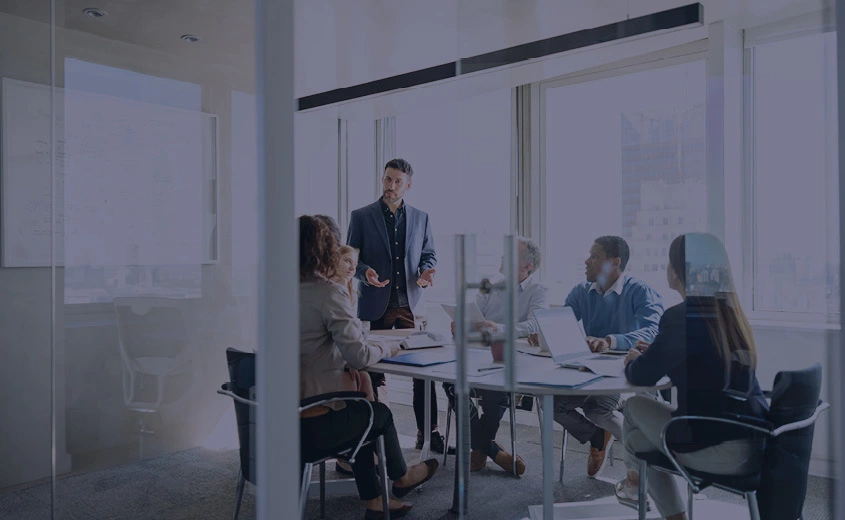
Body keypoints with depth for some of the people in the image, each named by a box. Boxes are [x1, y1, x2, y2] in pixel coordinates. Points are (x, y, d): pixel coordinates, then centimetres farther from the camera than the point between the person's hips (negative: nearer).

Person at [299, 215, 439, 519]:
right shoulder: (329, 292, -18)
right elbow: (358, 357, -21)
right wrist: (387, 348, 0)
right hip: (313, 426, -7)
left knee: (361, 412, 29)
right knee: (381, 413, 21)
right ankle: (400, 477, 50)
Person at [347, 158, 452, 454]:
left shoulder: (421, 218, 10)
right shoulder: (361, 216, 3)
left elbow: (429, 255, 15)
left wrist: (427, 272, -7)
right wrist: (365, 272, -17)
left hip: (411, 305, 2)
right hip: (376, 306, -1)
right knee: (375, 371, 7)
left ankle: (428, 432, 11)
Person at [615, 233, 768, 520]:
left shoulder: (682, 316, -16)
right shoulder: (730, 313, 8)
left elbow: (642, 376, -9)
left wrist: (633, 360, 12)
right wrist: (654, 353, 26)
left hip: (716, 449, -7)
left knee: (635, 406, 13)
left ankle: (635, 480, 39)